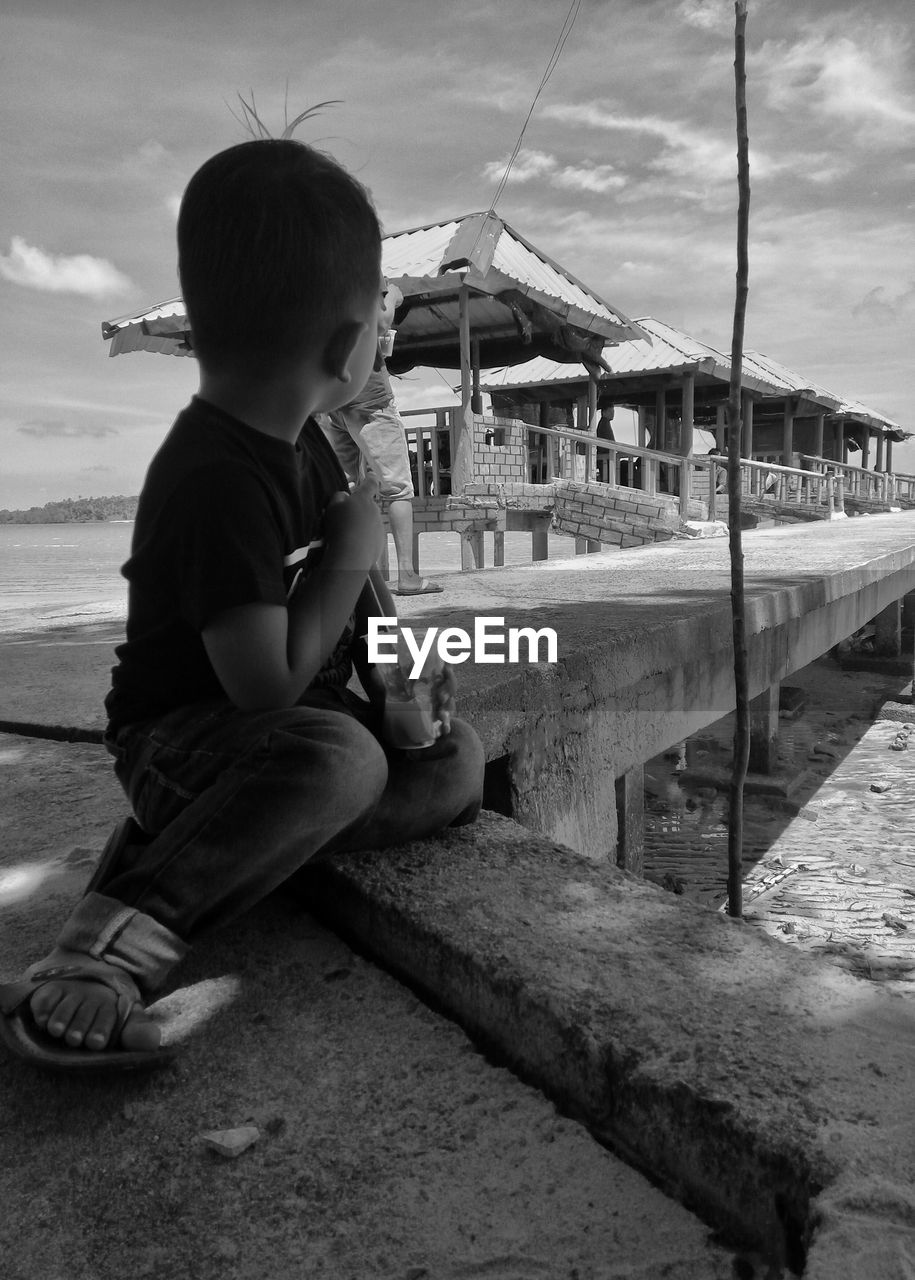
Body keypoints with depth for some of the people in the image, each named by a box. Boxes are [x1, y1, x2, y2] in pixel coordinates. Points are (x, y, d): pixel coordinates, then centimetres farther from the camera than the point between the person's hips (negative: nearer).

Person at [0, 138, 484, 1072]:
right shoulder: (219, 481, -27)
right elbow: (270, 683, -31)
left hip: (288, 722, 10)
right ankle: (107, 948, -32)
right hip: (177, 738, -10)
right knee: (340, 756, -37)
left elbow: (354, 585, 16)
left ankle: (204, 840, -12)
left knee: (456, 759, -1)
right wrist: (353, 545, -21)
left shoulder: (299, 441, 2)